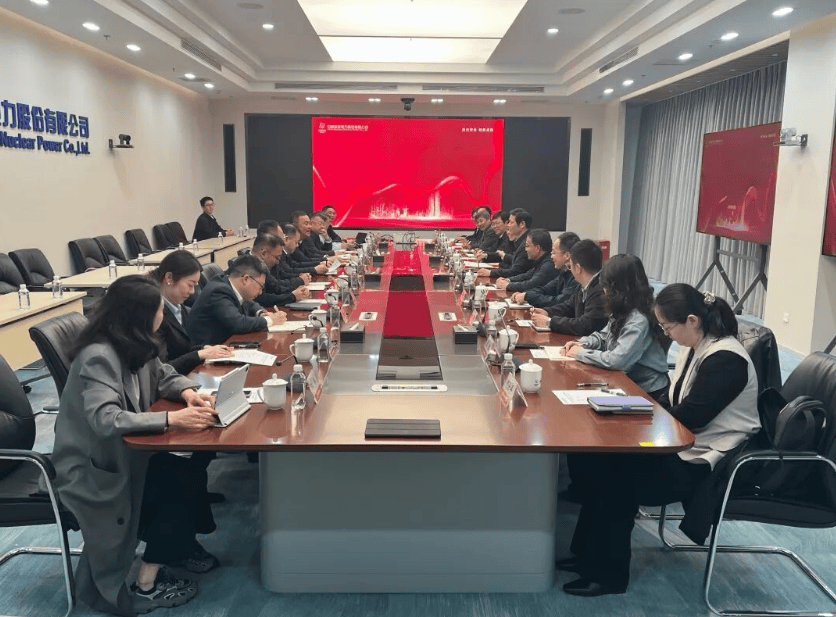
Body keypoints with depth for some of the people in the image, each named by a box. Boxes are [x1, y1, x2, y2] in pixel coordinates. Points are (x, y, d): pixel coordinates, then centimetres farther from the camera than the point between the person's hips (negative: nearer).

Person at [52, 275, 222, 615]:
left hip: (121, 451, 8)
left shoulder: (134, 344, 0)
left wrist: (188, 392, -8)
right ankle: (146, 587, -3)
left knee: (191, 473, -9)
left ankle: (177, 548, 12)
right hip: (91, 469, -8)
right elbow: (105, 419, -38)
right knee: (182, 485, -18)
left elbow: (162, 375, 14)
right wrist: (172, 418, -43)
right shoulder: (98, 356, -26)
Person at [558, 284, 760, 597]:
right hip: (685, 444, 9)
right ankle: (590, 555, 8)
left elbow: (691, 416, -24)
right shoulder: (695, 347, 7)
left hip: (704, 461, -9)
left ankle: (608, 574, 1)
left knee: (620, 478, -16)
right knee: (604, 462, -5)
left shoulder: (725, 360, -22)